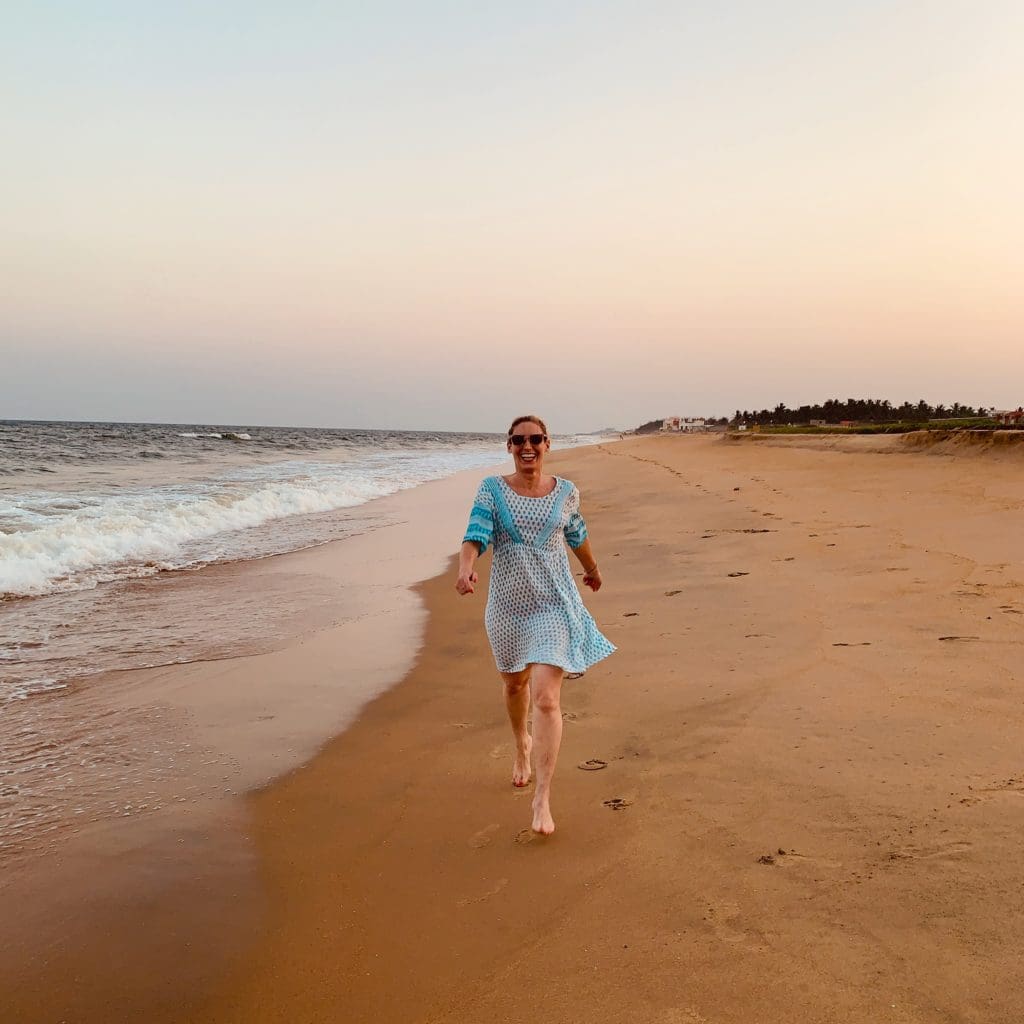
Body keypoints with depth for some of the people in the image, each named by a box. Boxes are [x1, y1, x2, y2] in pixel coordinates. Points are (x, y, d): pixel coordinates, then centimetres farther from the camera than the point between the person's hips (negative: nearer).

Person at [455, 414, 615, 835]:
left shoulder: (565, 492, 0)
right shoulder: (492, 491, -4)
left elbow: (577, 534, 19)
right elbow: (475, 536, -18)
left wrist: (593, 568, 35)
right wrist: (466, 569, -39)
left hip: (554, 603, -1)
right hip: (507, 604, 1)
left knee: (546, 697, -13)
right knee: (514, 684, 21)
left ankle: (542, 798, -7)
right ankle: (522, 743, 54)